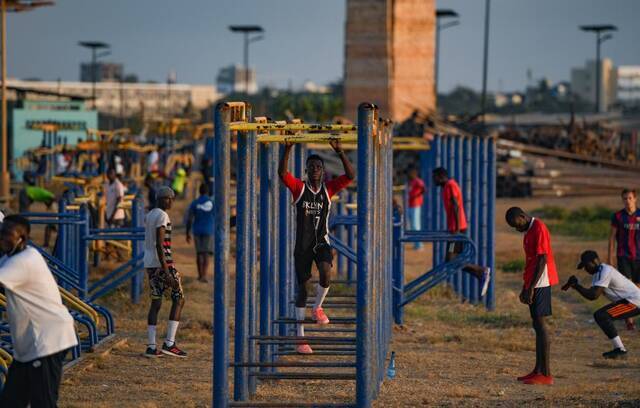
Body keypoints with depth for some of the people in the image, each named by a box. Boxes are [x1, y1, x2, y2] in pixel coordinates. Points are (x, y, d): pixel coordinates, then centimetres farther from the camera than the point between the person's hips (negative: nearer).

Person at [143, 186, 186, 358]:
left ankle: (151, 347, 6)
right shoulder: (162, 217, -14)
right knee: (178, 299, 1)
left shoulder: (149, 216, 15)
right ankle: (169, 343, -6)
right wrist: (166, 272, -23)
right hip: (163, 262, -9)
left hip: (149, 263, 9)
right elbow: (159, 245, -21)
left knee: (156, 302, 11)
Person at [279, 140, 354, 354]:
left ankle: (318, 308, 2)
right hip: (302, 245, 0)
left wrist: (340, 151, -20)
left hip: (322, 242, 0)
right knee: (302, 288, 2)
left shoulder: (328, 189, 2)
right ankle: (300, 338, 9)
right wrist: (288, 149, -27)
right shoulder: (299, 188, -2)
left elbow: (350, 176, -10)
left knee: (326, 274, -29)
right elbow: (282, 173, -19)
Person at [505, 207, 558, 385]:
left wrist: (531, 288, -20)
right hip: (532, 285, 10)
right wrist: (525, 288, 21)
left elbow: (542, 260, -19)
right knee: (537, 325, 11)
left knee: (540, 324, -10)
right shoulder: (529, 231, 17)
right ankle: (538, 370, 15)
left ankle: (546, 374, -11)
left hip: (540, 284, -10)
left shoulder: (538, 229, -13)